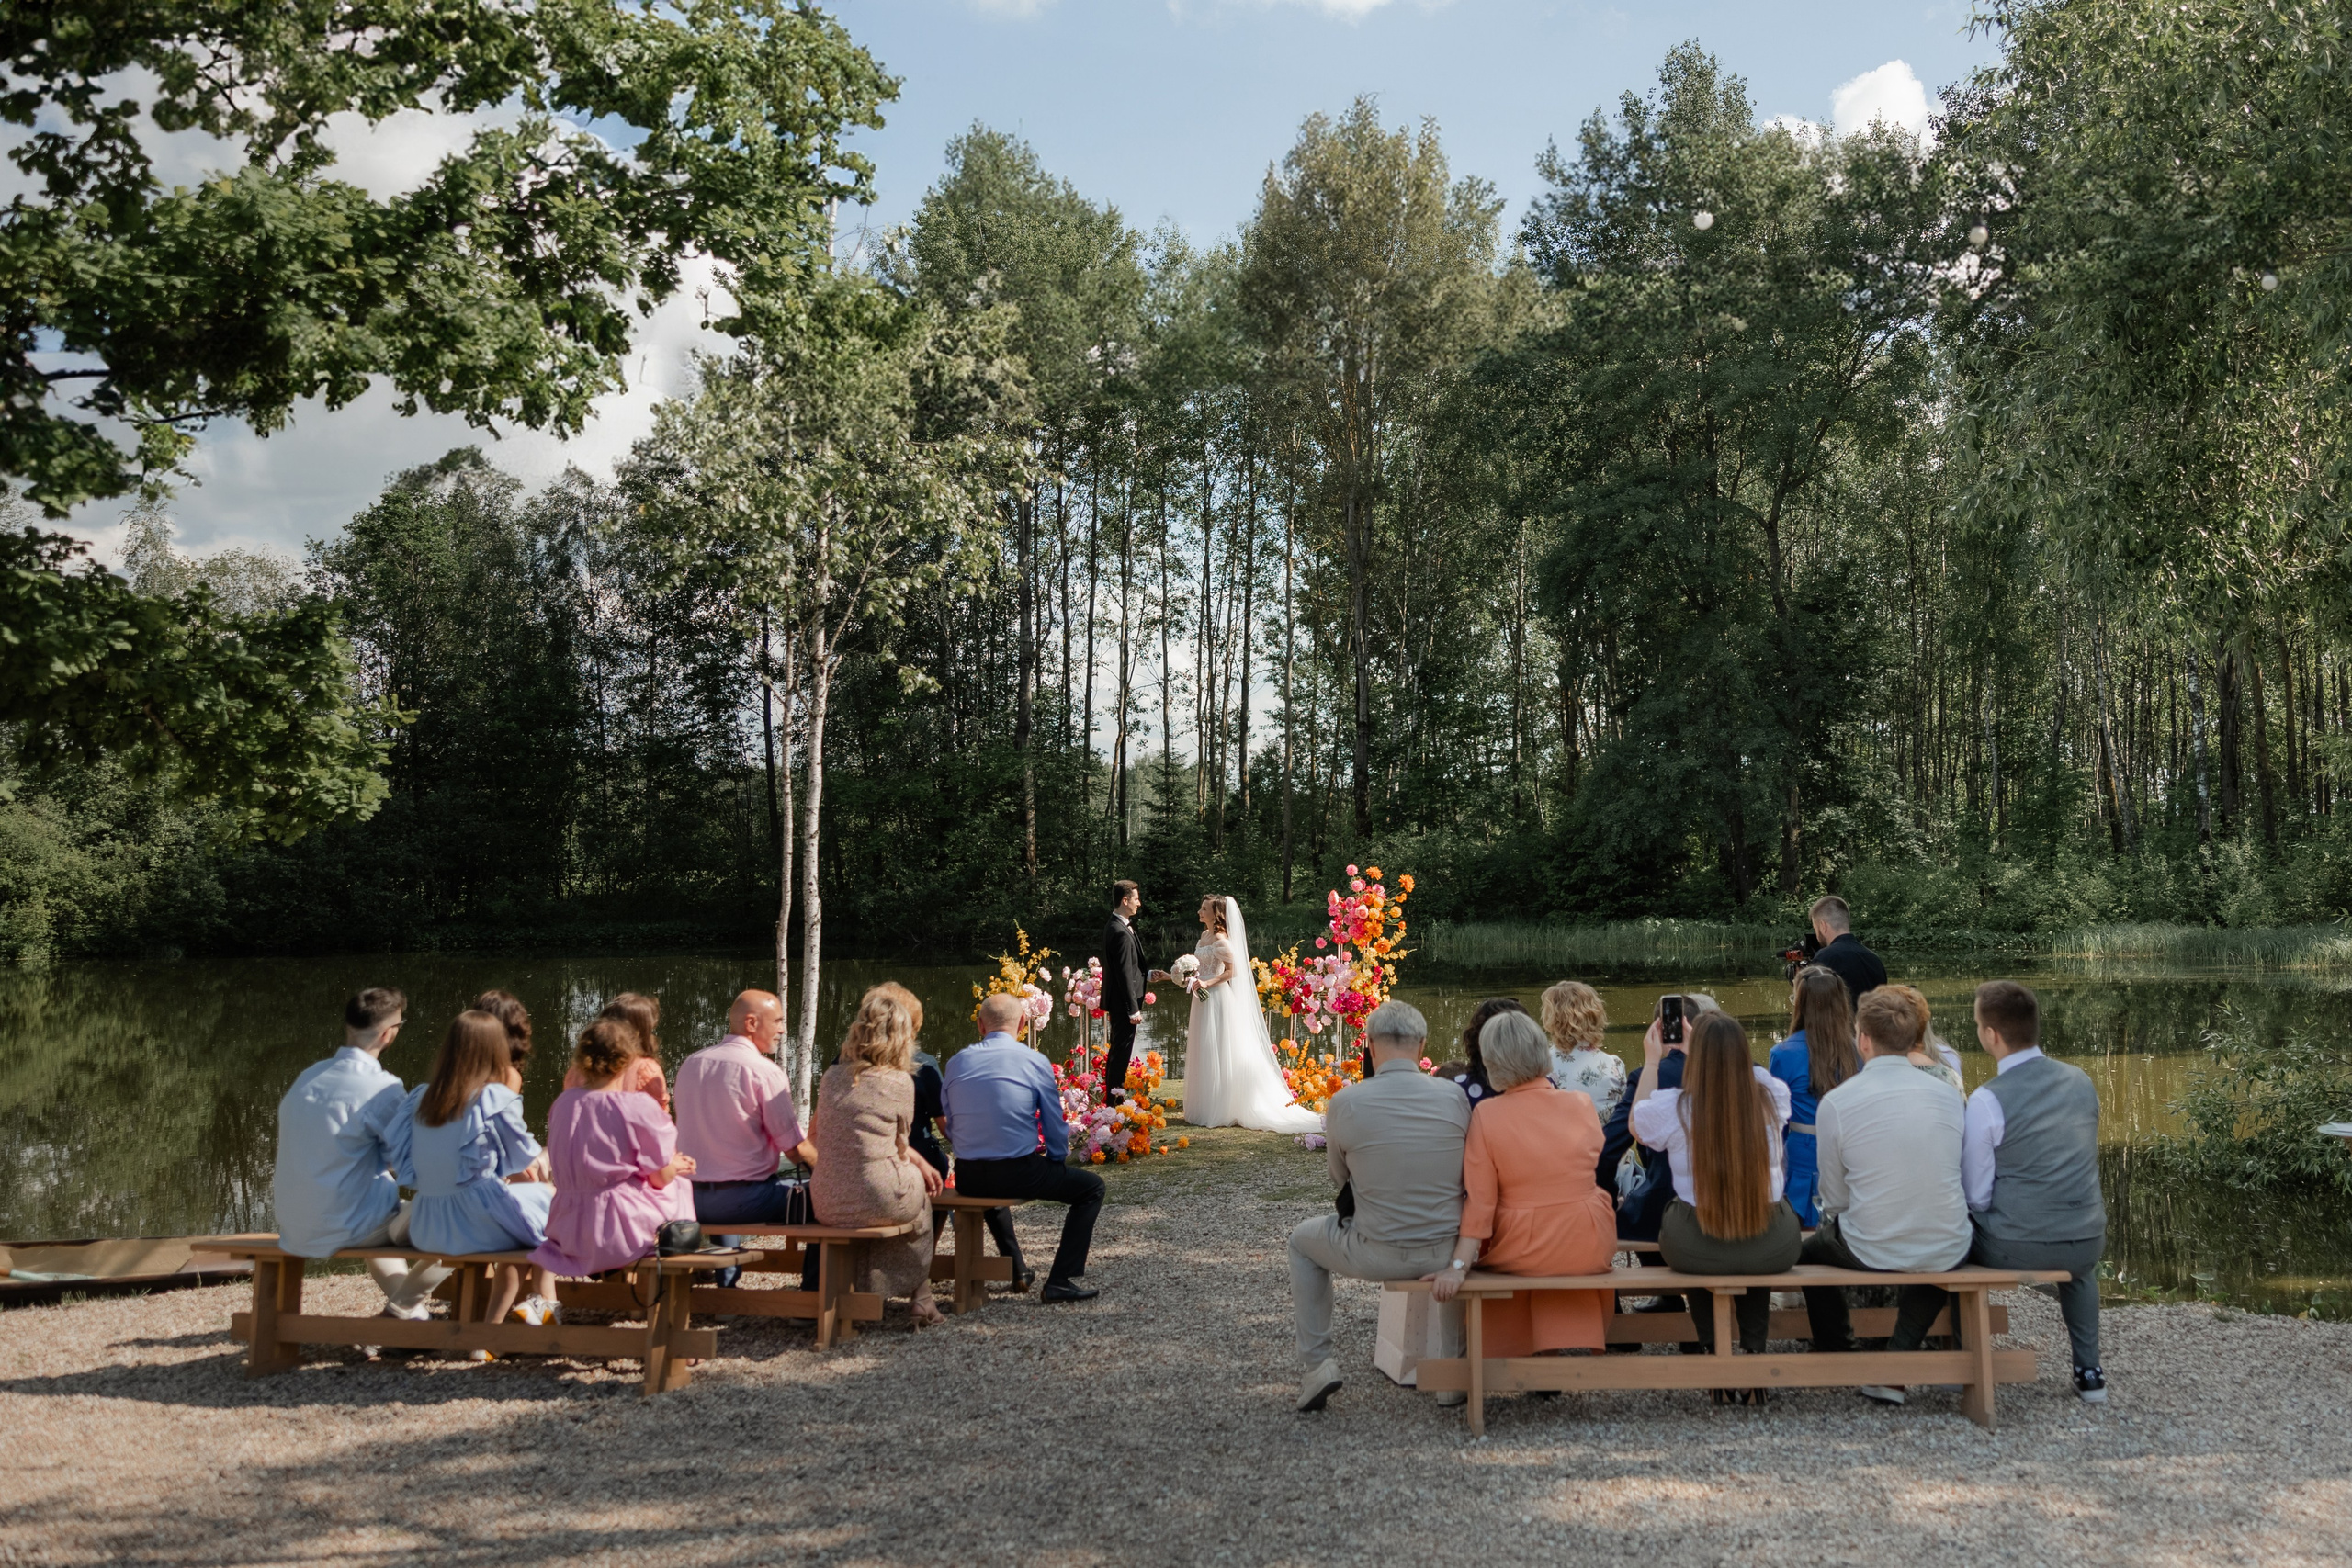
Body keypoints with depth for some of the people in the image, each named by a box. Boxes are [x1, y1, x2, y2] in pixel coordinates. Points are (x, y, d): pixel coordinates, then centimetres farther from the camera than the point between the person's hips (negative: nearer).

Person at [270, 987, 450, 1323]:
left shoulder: (308, 1078, 5)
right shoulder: (383, 1089, -18)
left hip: (296, 1229, 8)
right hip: (346, 1229, -8)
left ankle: (405, 1304, 30)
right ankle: (403, 1304, 6)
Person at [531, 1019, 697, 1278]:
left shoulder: (563, 1103, 3)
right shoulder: (638, 1108, -16)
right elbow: (661, 1178, -7)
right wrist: (676, 1166, 20)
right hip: (620, 1231, -7)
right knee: (681, 1187, 19)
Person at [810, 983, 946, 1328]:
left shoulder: (832, 1076, 6)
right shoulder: (899, 1082, -9)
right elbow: (900, 1148, 0)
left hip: (827, 1205, 5)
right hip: (877, 1204, -5)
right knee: (920, 1194, 28)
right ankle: (919, 1301, 35)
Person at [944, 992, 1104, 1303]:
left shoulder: (956, 1062, 4)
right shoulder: (1034, 1061, -6)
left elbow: (950, 1129, 12)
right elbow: (1056, 1126, -1)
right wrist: (1057, 1162, 17)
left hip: (966, 1178, 5)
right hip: (1017, 1173, -5)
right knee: (1092, 1187, 12)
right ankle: (1060, 1281, 3)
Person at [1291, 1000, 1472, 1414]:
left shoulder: (1345, 1102, -11)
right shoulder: (1455, 1097, -6)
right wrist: (1459, 1262, 6)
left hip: (1376, 1255, -2)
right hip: (1443, 1254, 2)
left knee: (1302, 1241, 28)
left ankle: (1315, 1363, 22)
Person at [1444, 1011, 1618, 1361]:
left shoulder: (1486, 1115, -13)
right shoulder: (1582, 1104, -5)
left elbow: (1480, 1200, -15)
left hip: (1521, 1253, -2)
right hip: (1588, 1250, 2)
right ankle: (1575, 1335, 38)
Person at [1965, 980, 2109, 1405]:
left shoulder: (1987, 1101, -16)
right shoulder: (2081, 1080, 1)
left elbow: (1976, 1195, -9)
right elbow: (2082, 1163, 14)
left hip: (2015, 1249, -5)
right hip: (2089, 1244, 5)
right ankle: (2089, 1372, 36)